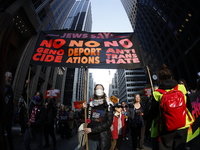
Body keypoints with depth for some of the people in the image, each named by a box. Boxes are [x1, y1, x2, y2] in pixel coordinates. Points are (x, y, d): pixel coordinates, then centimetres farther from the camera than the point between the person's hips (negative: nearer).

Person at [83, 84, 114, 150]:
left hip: (103, 138, -2)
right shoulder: (90, 105, 1)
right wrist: (84, 109, -8)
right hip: (91, 137, 2)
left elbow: (108, 123, -15)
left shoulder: (108, 106, -6)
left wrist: (92, 129, -17)